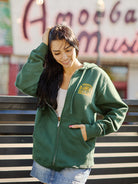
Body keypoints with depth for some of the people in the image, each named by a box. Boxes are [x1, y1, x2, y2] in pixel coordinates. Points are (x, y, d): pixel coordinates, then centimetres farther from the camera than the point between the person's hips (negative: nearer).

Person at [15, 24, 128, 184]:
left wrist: (93, 130, -9)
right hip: (45, 157, 3)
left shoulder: (96, 75, -2)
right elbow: (24, 85, -14)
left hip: (76, 162, -3)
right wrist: (42, 48, -9)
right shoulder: (48, 74, 7)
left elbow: (118, 110, 5)